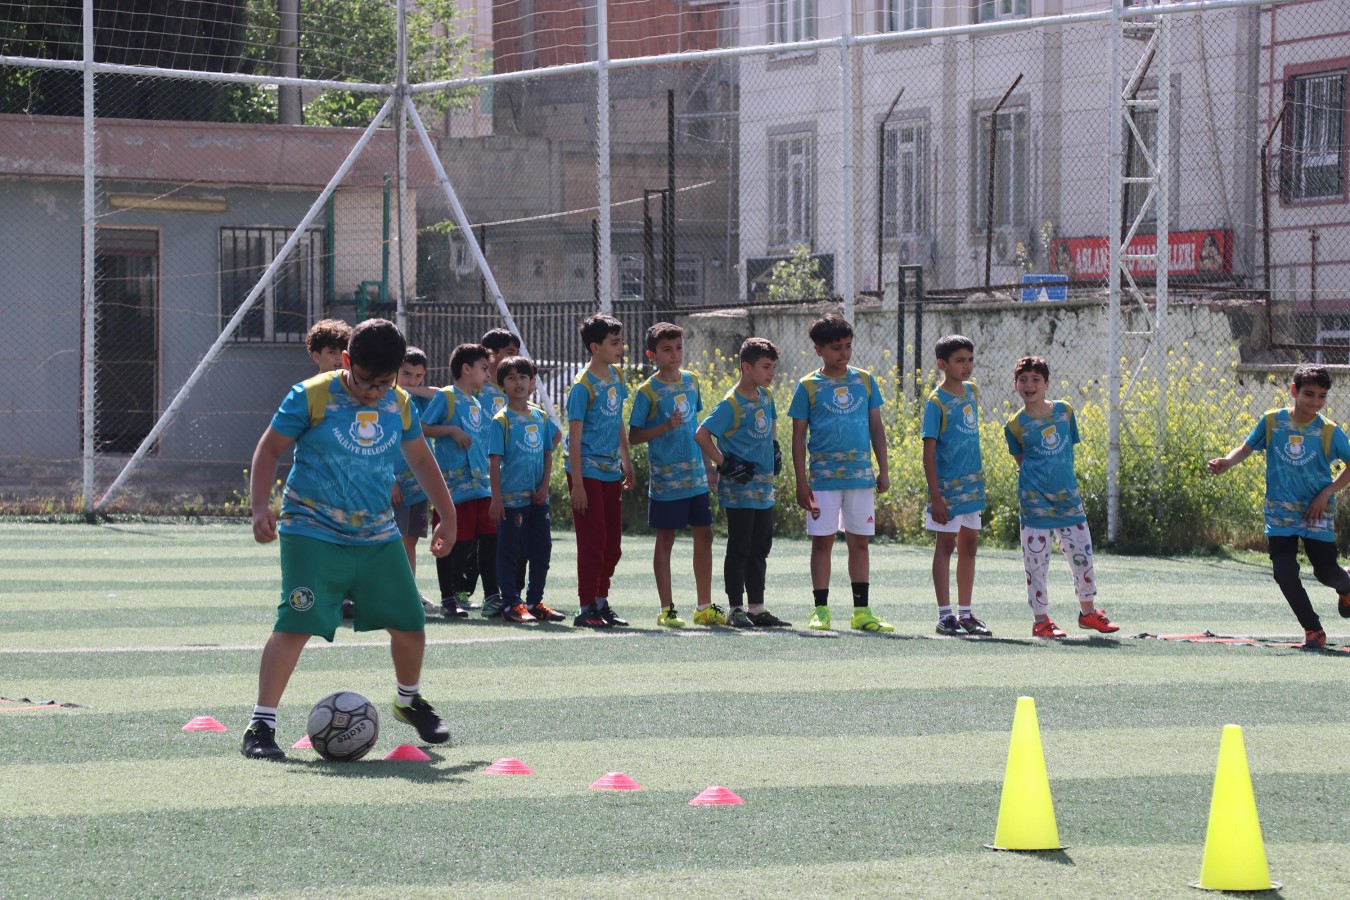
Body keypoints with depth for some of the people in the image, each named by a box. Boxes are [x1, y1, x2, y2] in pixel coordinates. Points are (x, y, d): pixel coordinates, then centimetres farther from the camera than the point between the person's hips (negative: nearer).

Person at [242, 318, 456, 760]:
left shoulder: (400, 405, 6)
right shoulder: (312, 396, -8)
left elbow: (421, 459, 21)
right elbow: (269, 448, -3)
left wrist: (447, 515, 21)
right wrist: (260, 507, -15)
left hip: (379, 537, 5)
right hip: (313, 535, -5)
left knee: (410, 623, 7)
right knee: (296, 623, -18)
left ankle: (409, 700, 36)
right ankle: (261, 726, -15)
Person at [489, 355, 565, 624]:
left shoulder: (540, 417, 7)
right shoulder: (501, 420, -7)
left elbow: (548, 453, 13)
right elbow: (494, 460, -9)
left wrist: (545, 485, 0)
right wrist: (496, 498, -14)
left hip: (537, 498, 5)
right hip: (511, 498, -5)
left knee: (542, 551, 9)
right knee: (508, 551, 1)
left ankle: (535, 602, 21)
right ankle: (511, 604, 8)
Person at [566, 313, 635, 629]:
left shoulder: (615, 375, 8)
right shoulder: (582, 386, -15)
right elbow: (575, 438, -15)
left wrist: (627, 462, 19)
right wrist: (577, 484, -17)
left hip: (611, 473, 8)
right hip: (588, 473, -8)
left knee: (612, 544, 11)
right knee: (592, 543, -5)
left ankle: (601, 603, 21)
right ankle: (586, 609, 1)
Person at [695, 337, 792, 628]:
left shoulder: (765, 396, 9)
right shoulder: (732, 404, -16)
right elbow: (701, 434, -20)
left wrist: (774, 448, 17)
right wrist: (724, 464, -18)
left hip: (764, 488, 8)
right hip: (740, 489, -8)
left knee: (760, 549, 12)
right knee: (739, 549, -3)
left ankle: (757, 609, 18)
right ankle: (735, 610, 3)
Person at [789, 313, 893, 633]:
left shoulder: (865, 381, 8)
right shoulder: (808, 387, 0)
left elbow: (876, 427, 12)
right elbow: (798, 436, 0)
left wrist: (883, 470, 7)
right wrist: (801, 482, -4)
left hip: (861, 475, 3)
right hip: (823, 476, -3)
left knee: (860, 542, 6)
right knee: (822, 541, 0)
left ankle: (862, 611, 12)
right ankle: (821, 610, 6)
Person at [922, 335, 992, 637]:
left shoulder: (972, 392, 9)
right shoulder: (937, 402, -12)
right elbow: (928, 452, -14)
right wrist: (935, 495, -18)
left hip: (972, 484, 7)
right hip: (947, 485, -7)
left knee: (969, 545, 10)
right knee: (946, 544, -3)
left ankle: (965, 614, 17)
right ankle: (945, 616, 0)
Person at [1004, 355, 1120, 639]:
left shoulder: (1064, 411, 4)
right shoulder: (1016, 425, -5)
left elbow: (1069, 449, 13)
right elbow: (1021, 459, 7)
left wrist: (1062, 479, 7)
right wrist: (1035, 479, -1)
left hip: (1068, 498, 3)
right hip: (1035, 502, -3)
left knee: (1083, 556, 6)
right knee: (1036, 563, -1)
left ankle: (1088, 612, 22)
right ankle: (1041, 620, 9)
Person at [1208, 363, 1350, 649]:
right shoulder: (1272, 421, -6)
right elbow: (1246, 448, 5)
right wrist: (1227, 462, -15)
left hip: (1316, 513, -1)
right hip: (1280, 514, 1)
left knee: (1326, 571, -1)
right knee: (1285, 573, -10)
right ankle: (1313, 630, 9)